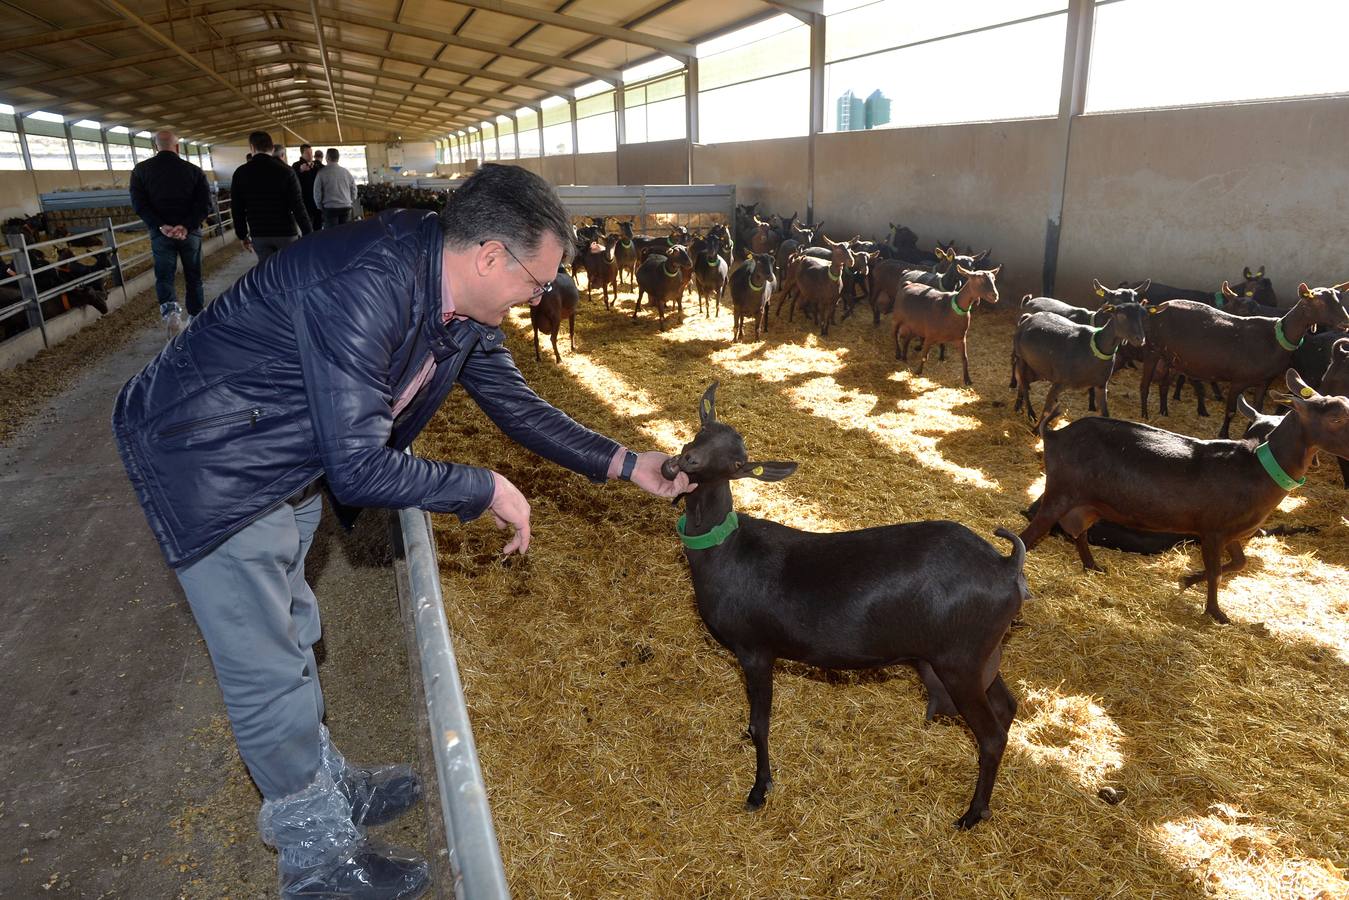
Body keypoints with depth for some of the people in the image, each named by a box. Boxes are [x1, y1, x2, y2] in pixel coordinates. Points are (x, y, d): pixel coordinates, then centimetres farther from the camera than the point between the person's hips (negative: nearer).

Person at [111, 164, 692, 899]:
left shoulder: (463, 310, -7)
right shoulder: (365, 288, -35)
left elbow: (515, 405, 5)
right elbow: (359, 468, -35)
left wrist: (624, 464, 3)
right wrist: (486, 490, -22)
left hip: (292, 468, 8)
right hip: (207, 462, -8)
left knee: (292, 638, 22)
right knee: (267, 673, 3)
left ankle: (324, 782, 43)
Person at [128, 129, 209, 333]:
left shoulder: (141, 169, 3)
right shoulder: (193, 170, 1)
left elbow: (139, 204, -7)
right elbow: (205, 203, -9)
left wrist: (161, 226, -11)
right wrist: (187, 226, -14)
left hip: (160, 233, 0)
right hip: (190, 232, 0)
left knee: (164, 276, 7)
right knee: (193, 277, 12)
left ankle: (170, 310, -18)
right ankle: (195, 318, 19)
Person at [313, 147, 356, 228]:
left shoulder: (322, 173, -3)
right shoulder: (346, 172, 6)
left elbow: (317, 193, -1)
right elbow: (354, 189, 12)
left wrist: (320, 207, 12)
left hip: (330, 208, -3)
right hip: (346, 207, 3)